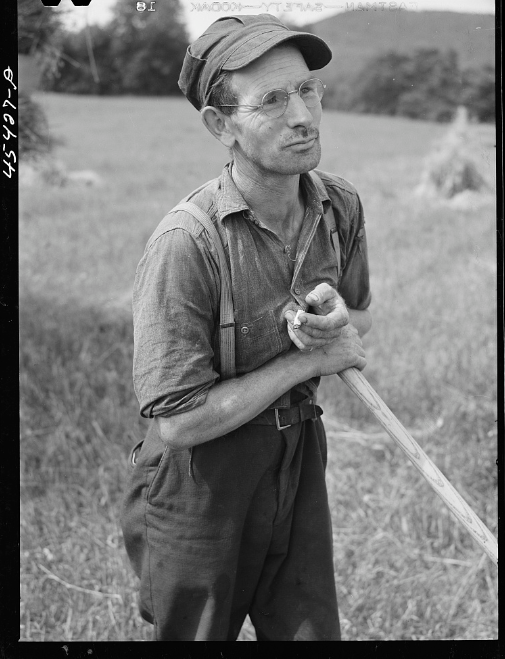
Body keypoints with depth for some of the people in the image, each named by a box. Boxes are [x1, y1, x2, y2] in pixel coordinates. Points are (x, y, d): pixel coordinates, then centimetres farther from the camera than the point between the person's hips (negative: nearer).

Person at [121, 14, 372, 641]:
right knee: (197, 632, 15)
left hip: (298, 458, 5)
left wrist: (335, 319, -14)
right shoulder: (185, 243, -27)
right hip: (200, 483, -5)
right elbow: (179, 421, -26)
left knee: (312, 630, 14)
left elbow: (361, 318, 12)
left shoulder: (340, 205, -6)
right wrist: (307, 360, -20)